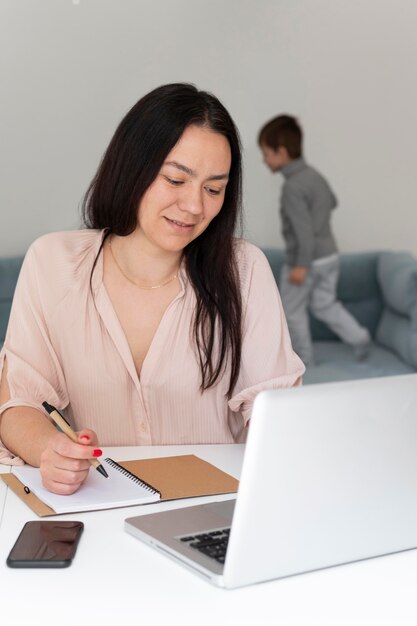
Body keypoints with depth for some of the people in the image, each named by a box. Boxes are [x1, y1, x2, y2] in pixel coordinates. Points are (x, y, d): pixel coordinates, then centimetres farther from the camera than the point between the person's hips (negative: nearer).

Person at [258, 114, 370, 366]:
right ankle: (359, 336, 8)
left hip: (305, 260, -8)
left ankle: (304, 359, 20)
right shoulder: (315, 175, 5)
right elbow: (332, 202, 22)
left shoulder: (293, 186, -22)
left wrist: (301, 265, -22)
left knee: (293, 311, 10)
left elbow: (304, 230, -24)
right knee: (325, 305, 20)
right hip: (330, 255, 8)